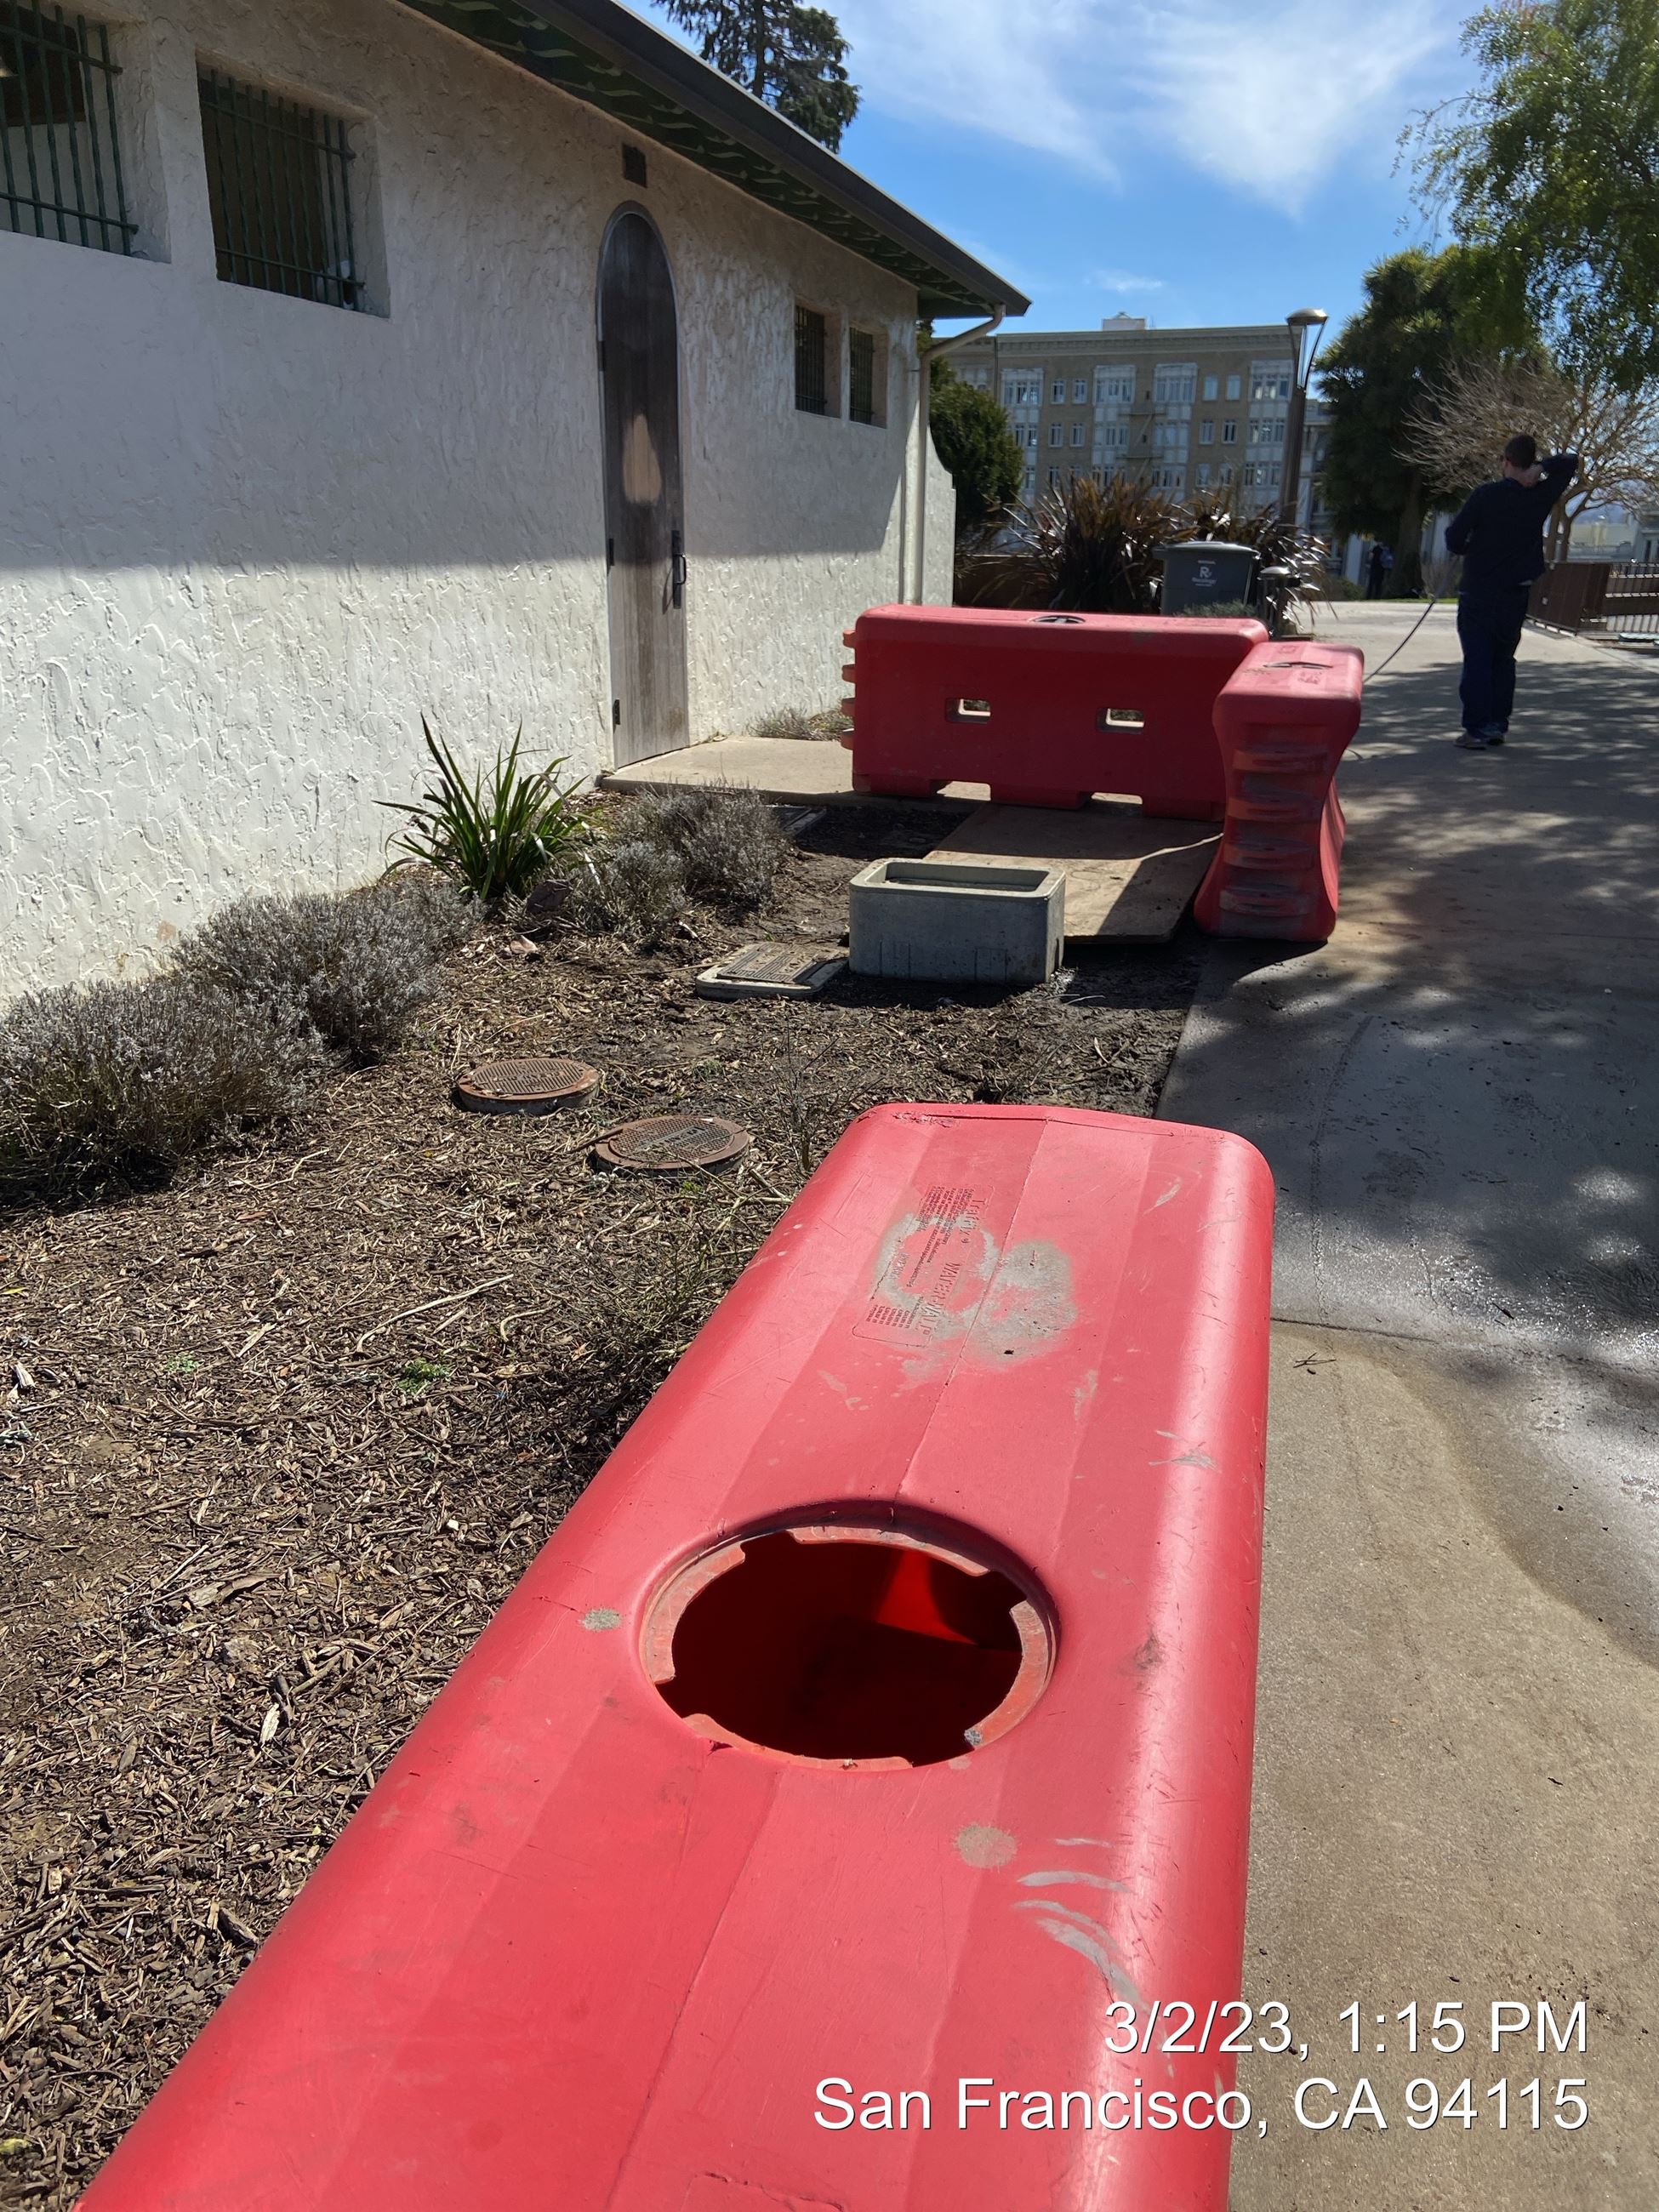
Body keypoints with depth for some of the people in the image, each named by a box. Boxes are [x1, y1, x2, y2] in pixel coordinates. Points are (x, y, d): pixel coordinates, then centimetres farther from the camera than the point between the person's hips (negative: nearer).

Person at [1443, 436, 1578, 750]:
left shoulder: (1485, 495, -12)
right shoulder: (1541, 496, 0)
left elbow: (1454, 538, -14)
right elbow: (1570, 462, 15)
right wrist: (1541, 468, -2)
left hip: (1478, 592, -4)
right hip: (1516, 594, 4)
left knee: (1477, 660, -3)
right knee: (1504, 659, 15)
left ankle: (1477, 729, -8)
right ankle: (1498, 726, 15)